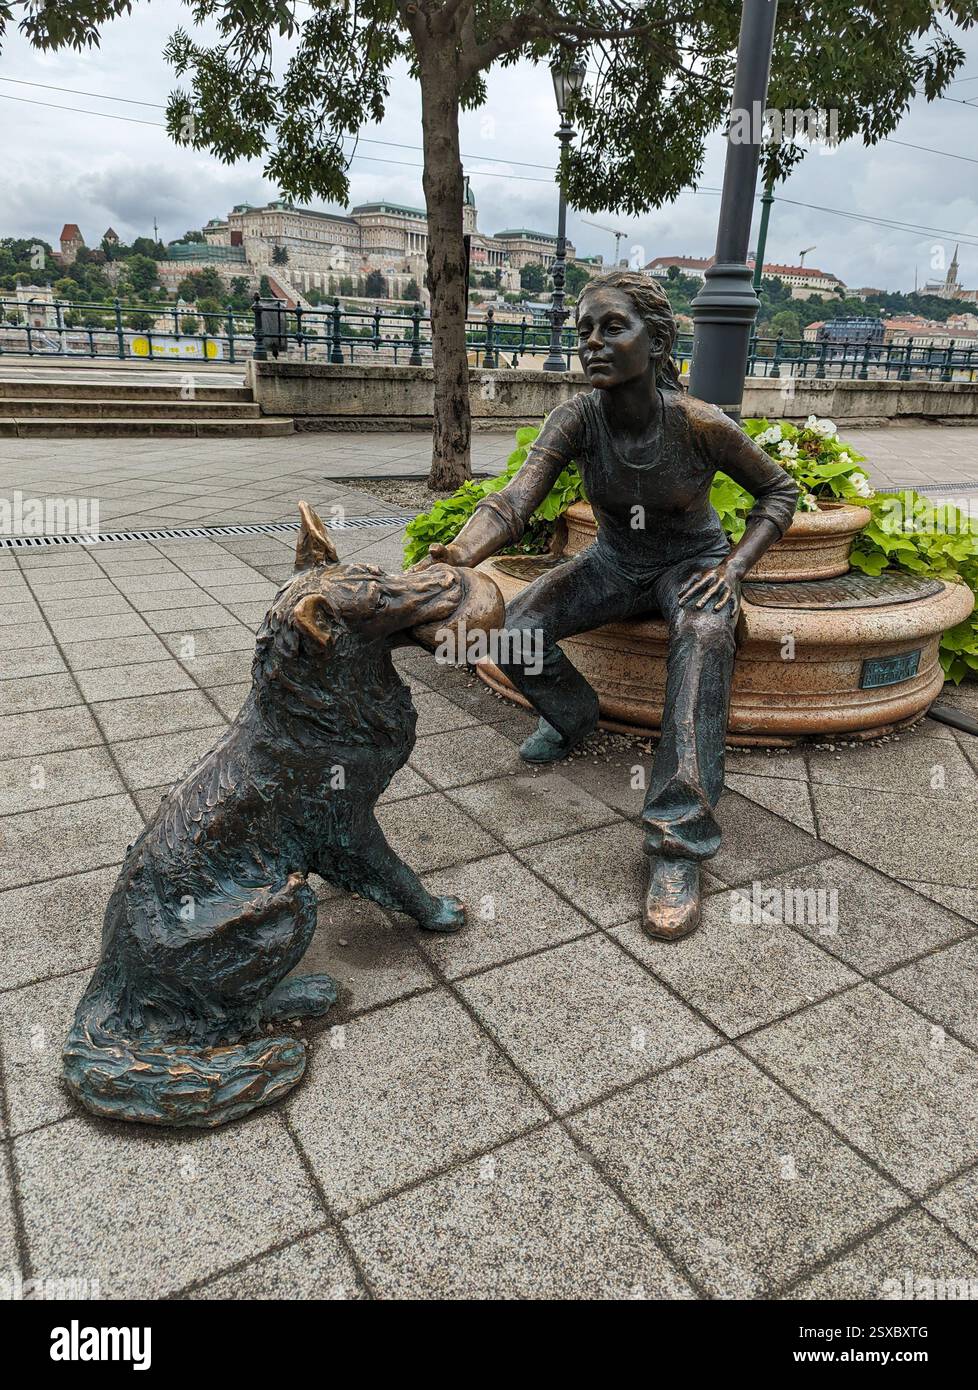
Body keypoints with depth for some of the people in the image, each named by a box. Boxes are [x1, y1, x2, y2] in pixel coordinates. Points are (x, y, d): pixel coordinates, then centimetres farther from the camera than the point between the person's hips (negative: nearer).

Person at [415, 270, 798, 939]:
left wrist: (735, 566, -23)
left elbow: (778, 490, -7)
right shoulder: (577, 418, -19)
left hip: (691, 563, -2)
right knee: (521, 628, -23)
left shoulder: (700, 424, -23)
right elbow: (514, 500, -34)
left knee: (705, 635, -38)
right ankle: (572, 715, 11)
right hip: (615, 561, 3)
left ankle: (679, 841, -40)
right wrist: (462, 552, -56)